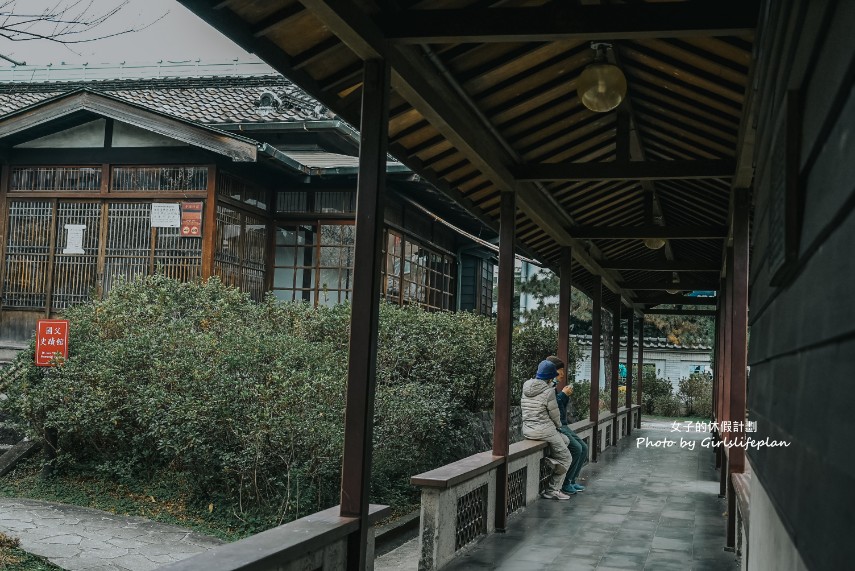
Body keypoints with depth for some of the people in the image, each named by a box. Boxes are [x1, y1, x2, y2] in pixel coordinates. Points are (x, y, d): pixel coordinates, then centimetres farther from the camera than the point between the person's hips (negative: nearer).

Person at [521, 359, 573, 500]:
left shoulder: (526, 387, 4)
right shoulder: (548, 391, -17)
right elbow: (554, 415, -9)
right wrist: (558, 425, 12)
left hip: (527, 430, 8)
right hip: (545, 431, -7)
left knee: (565, 440, 27)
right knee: (565, 459, 10)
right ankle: (552, 490, 4)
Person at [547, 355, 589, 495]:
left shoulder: (553, 386, 17)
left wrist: (566, 395, 6)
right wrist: (563, 394, -17)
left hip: (561, 425, 10)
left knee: (584, 448, 4)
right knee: (576, 448, -20)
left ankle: (571, 480, 11)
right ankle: (565, 483, -8)